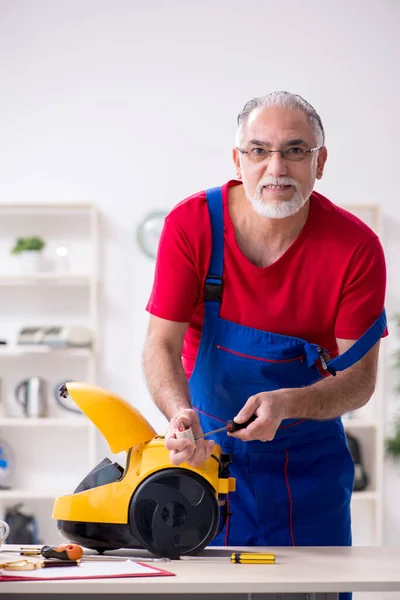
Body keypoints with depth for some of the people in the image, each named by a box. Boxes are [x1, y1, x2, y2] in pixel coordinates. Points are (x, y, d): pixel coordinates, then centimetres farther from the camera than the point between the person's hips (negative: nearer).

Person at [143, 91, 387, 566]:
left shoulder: (356, 248, -15)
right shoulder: (191, 224, -14)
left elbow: (360, 377, -14)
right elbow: (161, 343, -15)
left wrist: (286, 403, -32)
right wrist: (181, 414, -35)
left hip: (308, 465, 0)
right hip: (205, 450, 0)